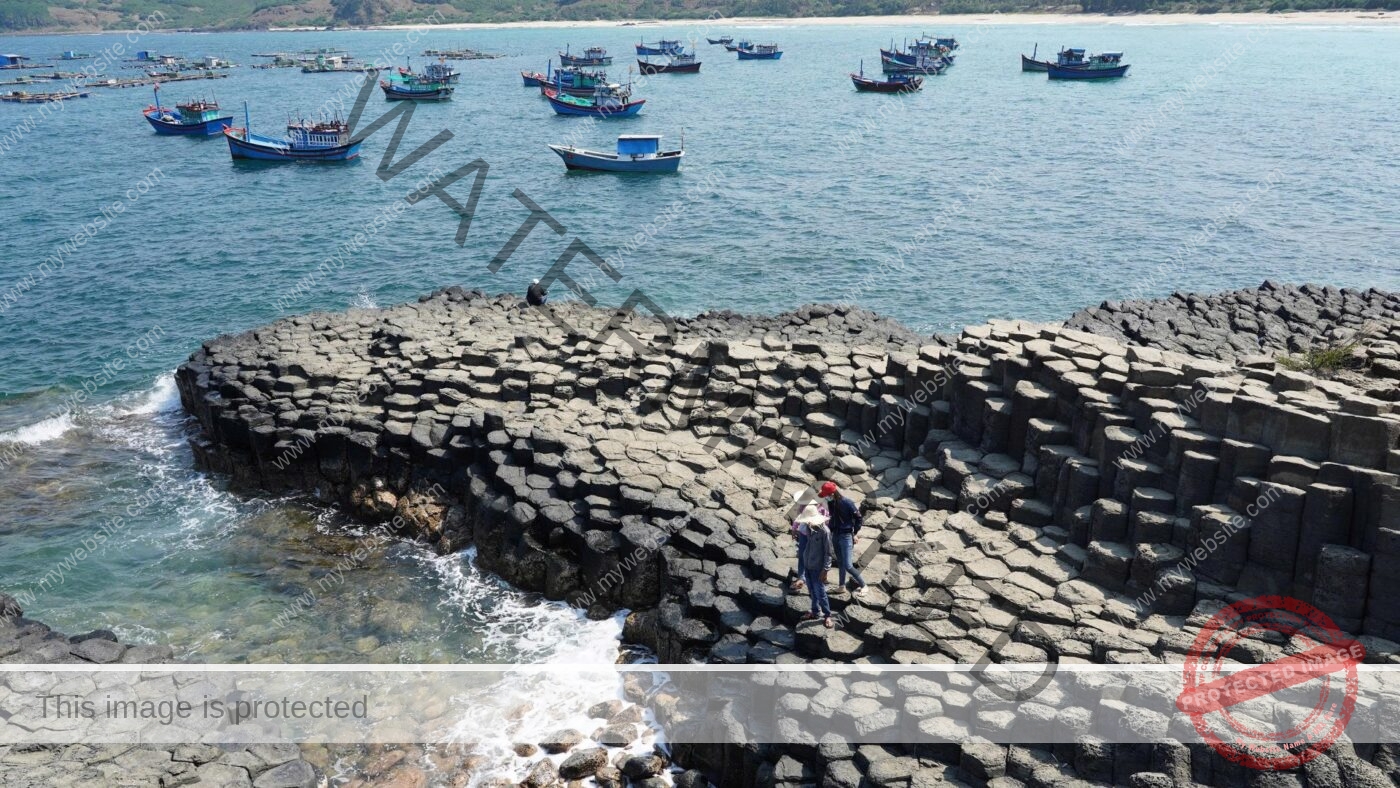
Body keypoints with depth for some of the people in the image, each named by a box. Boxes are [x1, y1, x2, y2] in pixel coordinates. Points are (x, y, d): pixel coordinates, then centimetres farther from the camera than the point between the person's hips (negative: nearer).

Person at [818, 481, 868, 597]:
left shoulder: (847, 503, -19)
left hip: (846, 536, -7)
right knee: (840, 562, 17)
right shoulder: (831, 503, 0)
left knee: (848, 565, -8)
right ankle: (842, 586, 30)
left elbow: (858, 518, -10)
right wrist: (830, 532, 10)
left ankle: (863, 585, 8)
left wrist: (855, 533, -7)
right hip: (836, 535, 7)